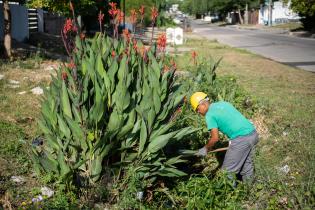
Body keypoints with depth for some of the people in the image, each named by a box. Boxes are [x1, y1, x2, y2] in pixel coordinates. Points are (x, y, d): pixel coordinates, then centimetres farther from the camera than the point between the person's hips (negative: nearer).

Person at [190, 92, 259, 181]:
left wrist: (205, 149, 10)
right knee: (246, 164, 24)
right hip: (253, 133, 9)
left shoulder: (209, 115, -5)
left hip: (241, 139, -9)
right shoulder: (223, 103, 18)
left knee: (228, 170, 5)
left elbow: (215, 138, -7)